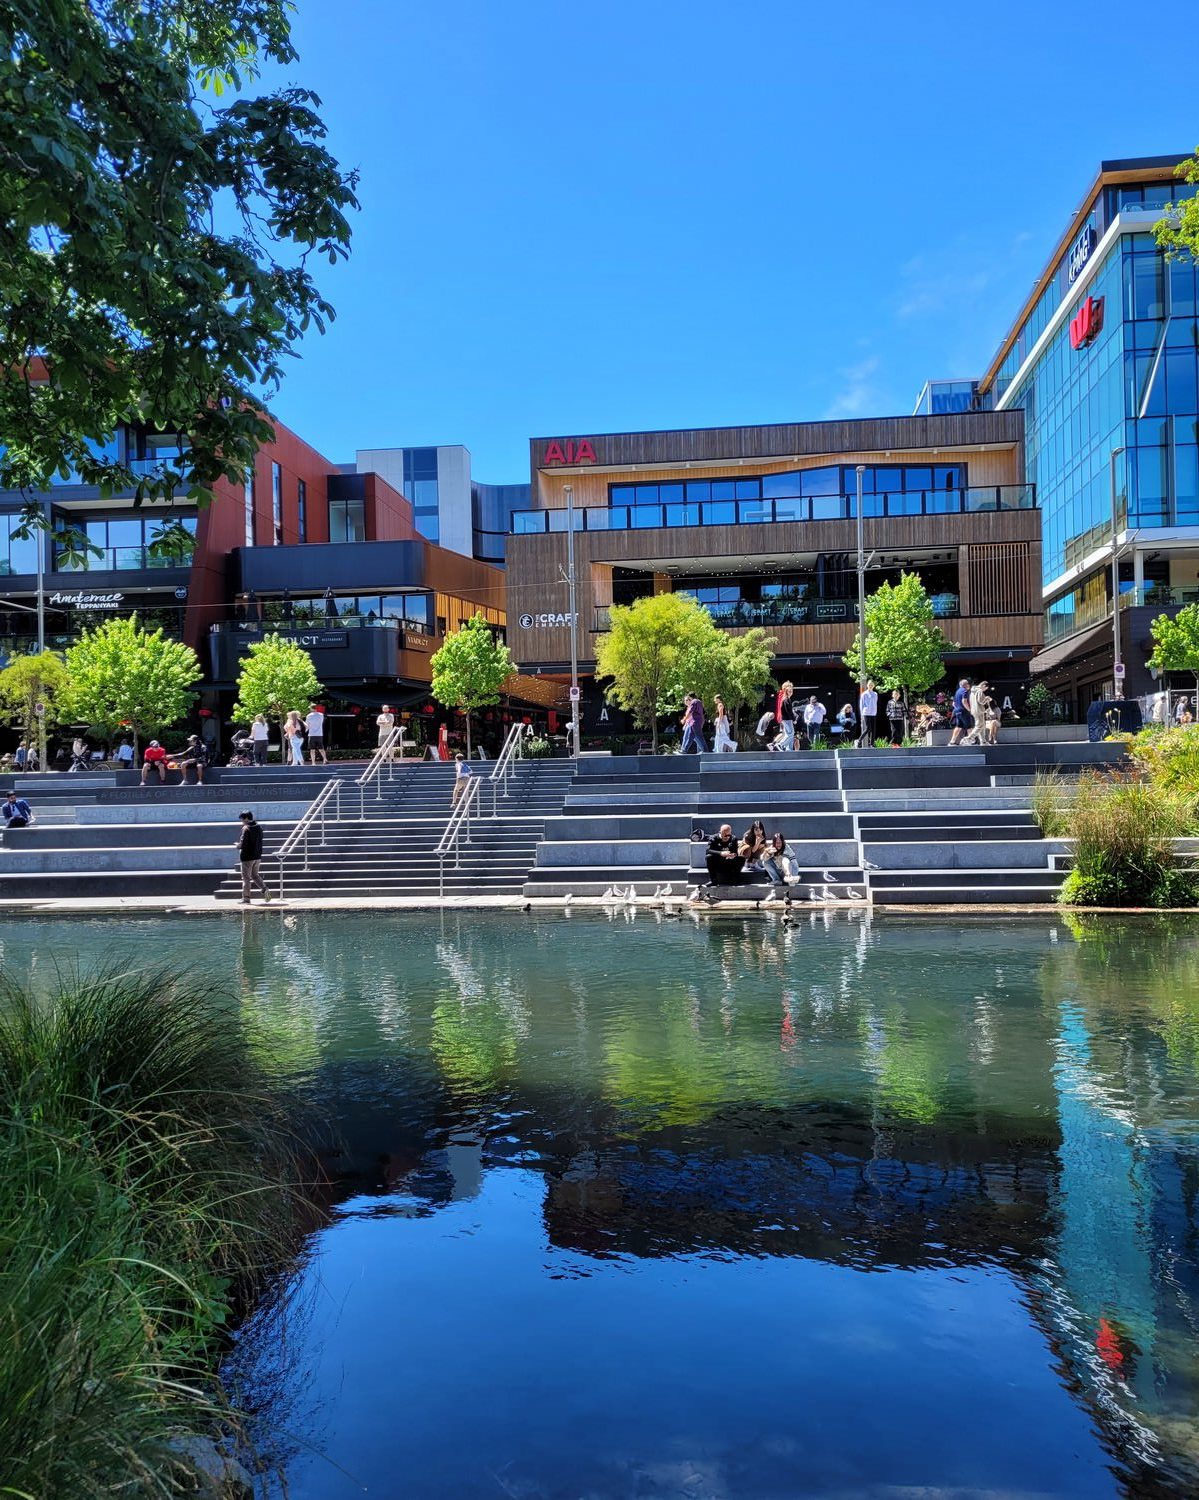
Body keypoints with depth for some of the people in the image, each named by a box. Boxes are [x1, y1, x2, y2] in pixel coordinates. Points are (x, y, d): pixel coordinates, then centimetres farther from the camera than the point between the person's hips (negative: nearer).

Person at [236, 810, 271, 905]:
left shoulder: (246, 828, -17)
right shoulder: (259, 827, 7)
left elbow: (242, 844, -21)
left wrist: (238, 846, 0)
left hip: (247, 857, -7)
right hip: (257, 856, 7)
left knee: (246, 878, 3)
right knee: (255, 875, 19)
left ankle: (246, 898, 7)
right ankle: (265, 890, 1)